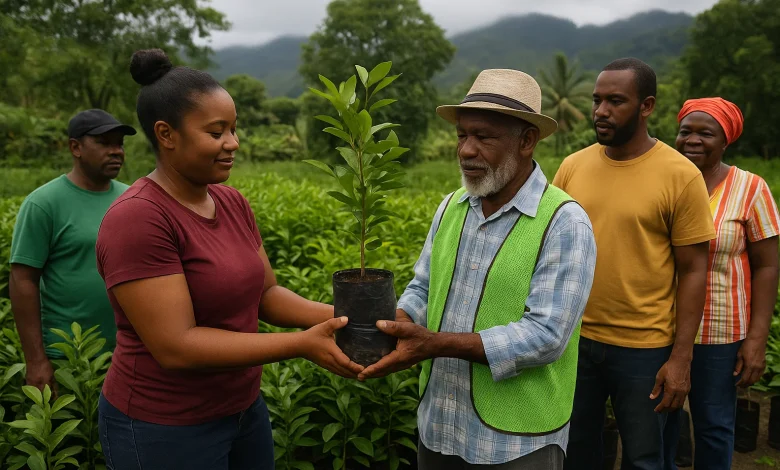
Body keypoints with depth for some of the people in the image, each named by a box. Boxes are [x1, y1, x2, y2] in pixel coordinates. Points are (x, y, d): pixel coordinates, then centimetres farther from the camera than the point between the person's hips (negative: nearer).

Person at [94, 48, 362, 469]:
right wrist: (302, 344, -28)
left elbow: (264, 293, 4)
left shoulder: (232, 203, 1)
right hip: (163, 428, -7)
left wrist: (333, 316, -14)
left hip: (243, 409, 7)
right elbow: (177, 347, -26)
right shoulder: (136, 219, -23)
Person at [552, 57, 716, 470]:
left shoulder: (681, 175, -9)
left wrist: (681, 358, -10)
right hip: (575, 339, 3)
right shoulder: (572, 166, 1)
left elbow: (693, 271, -7)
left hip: (644, 349, -3)